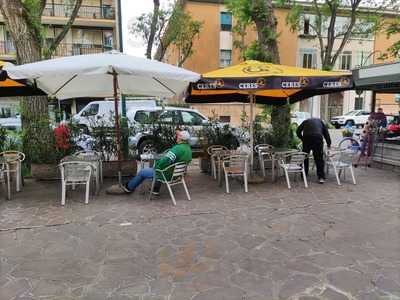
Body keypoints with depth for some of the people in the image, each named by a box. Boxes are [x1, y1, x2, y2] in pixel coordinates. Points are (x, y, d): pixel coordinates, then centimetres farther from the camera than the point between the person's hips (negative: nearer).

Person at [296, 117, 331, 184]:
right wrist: (329, 144, 30)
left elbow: (298, 131, 20)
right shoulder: (320, 121, 31)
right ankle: (321, 177, 1)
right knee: (319, 159, 5)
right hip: (318, 138, 0)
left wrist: (302, 139, 31)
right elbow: (326, 132, 26)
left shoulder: (306, 121, 30)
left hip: (307, 138, 0)